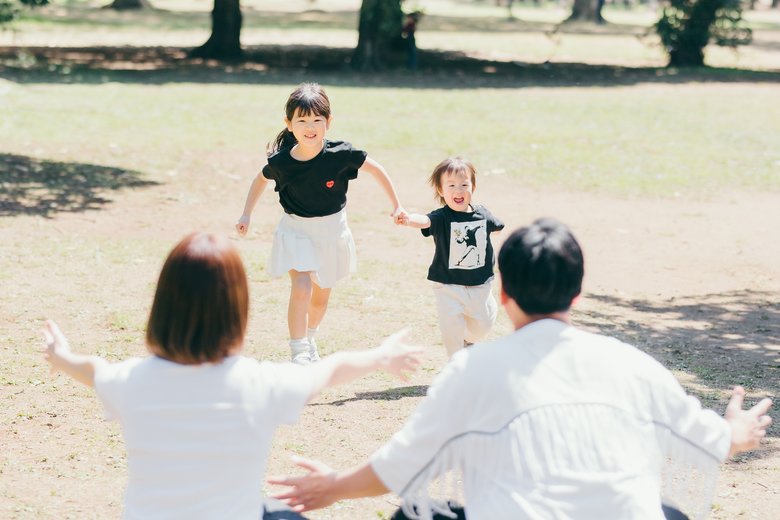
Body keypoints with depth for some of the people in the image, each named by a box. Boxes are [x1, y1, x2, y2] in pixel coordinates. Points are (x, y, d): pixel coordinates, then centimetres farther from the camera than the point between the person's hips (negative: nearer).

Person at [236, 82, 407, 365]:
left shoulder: (341, 154, -22)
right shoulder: (280, 162, -18)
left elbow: (376, 170, -7)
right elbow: (260, 180, 5)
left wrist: (396, 206, -3)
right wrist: (246, 215, 5)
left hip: (331, 230, 1)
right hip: (296, 230, -1)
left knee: (321, 296, 17)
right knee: (301, 287, -22)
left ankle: (310, 340, 45)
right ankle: (299, 354, -17)